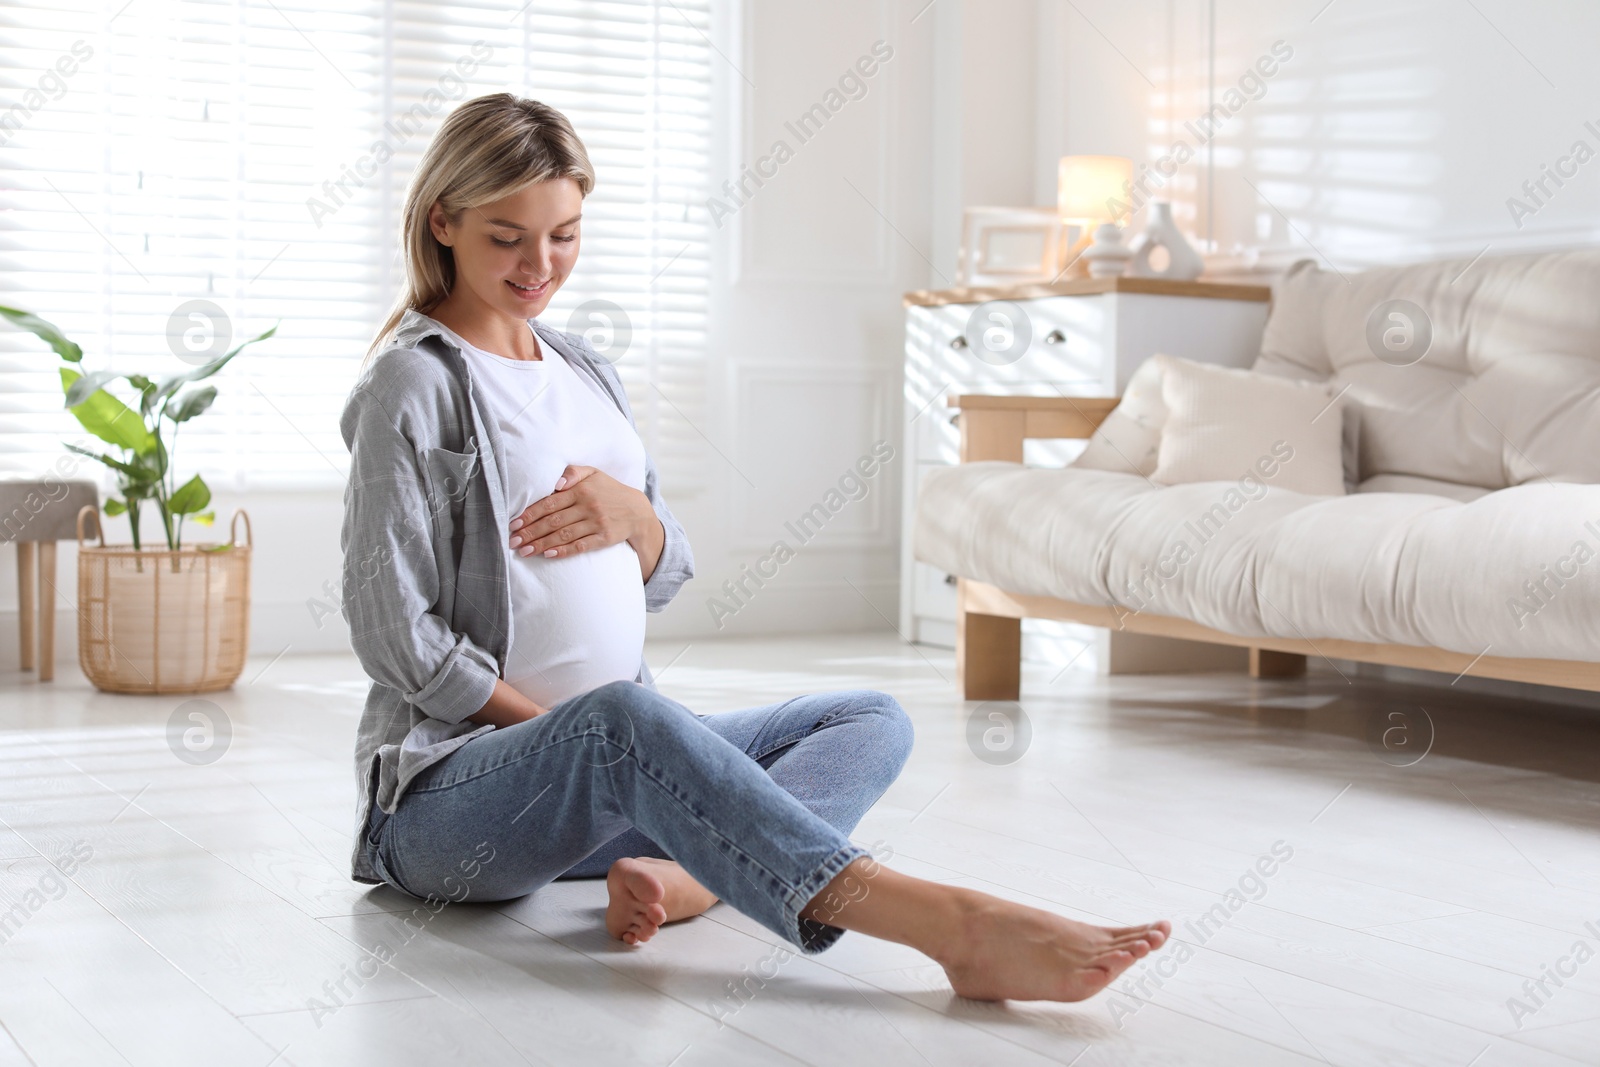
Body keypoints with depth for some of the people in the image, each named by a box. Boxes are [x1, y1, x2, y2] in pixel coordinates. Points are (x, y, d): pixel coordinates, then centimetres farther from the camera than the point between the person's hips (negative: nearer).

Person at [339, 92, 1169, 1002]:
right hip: (451, 782, -8)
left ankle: (680, 875, -36)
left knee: (872, 719, -3)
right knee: (619, 717, -40)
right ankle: (957, 926, -50)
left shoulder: (588, 374, 16)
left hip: (612, 761, 8)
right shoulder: (415, 383, -6)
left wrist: (633, 517, -7)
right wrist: (576, 733, -13)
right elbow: (398, 635, -12)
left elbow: (664, 581, 17)